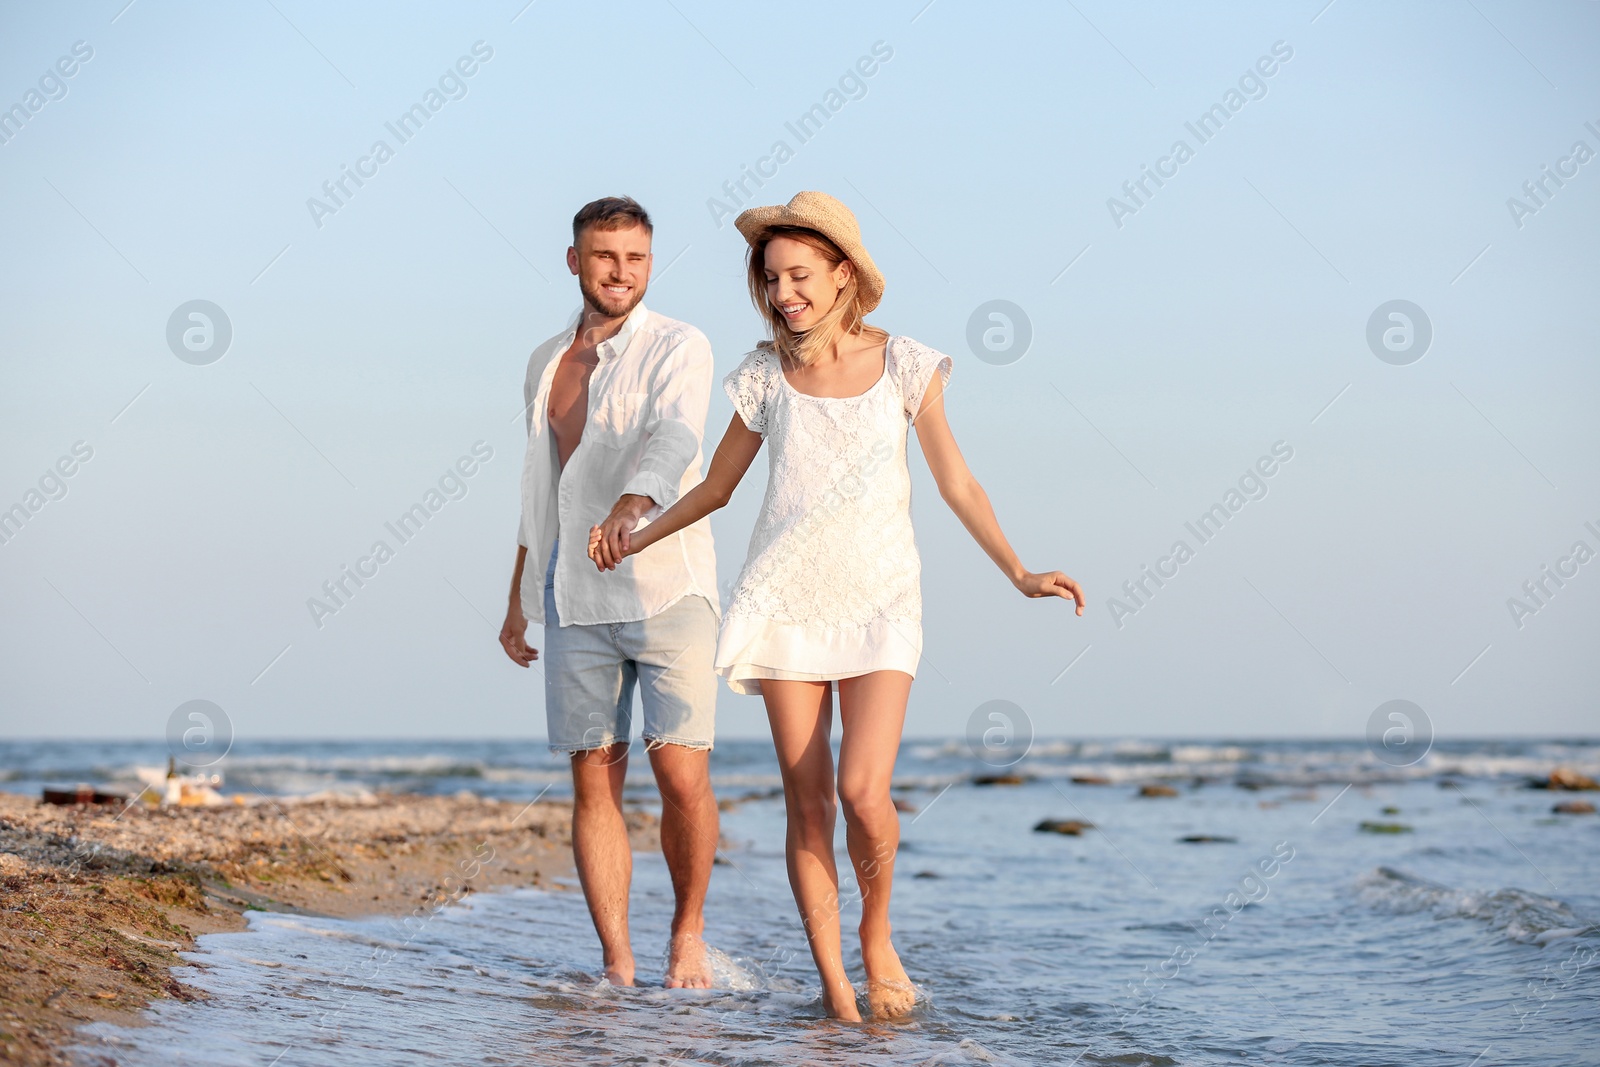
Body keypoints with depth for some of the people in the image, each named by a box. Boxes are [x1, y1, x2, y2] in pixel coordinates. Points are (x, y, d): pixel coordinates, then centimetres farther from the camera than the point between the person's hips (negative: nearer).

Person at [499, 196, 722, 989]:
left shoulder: (679, 350, -4)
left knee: (682, 775, -10)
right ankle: (616, 967, 5)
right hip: (575, 601, 4)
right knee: (595, 782, 1)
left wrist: (633, 506, -44)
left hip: (666, 590, -4)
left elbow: (674, 438, -24)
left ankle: (688, 936, 12)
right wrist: (518, 598, 22)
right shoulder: (547, 363, 15)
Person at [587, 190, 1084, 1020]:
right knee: (806, 801, -1)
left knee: (863, 790, -17)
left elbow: (956, 484, 4)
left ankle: (877, 935, 11)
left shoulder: (903, 367, 0)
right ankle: (834, 989, 6)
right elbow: (715, 486, 16)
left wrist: (1018, 572, -4)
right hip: (786, 603, 2)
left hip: (879, 603, -2)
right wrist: (637, 536, 5)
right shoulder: (766, 378, 4)